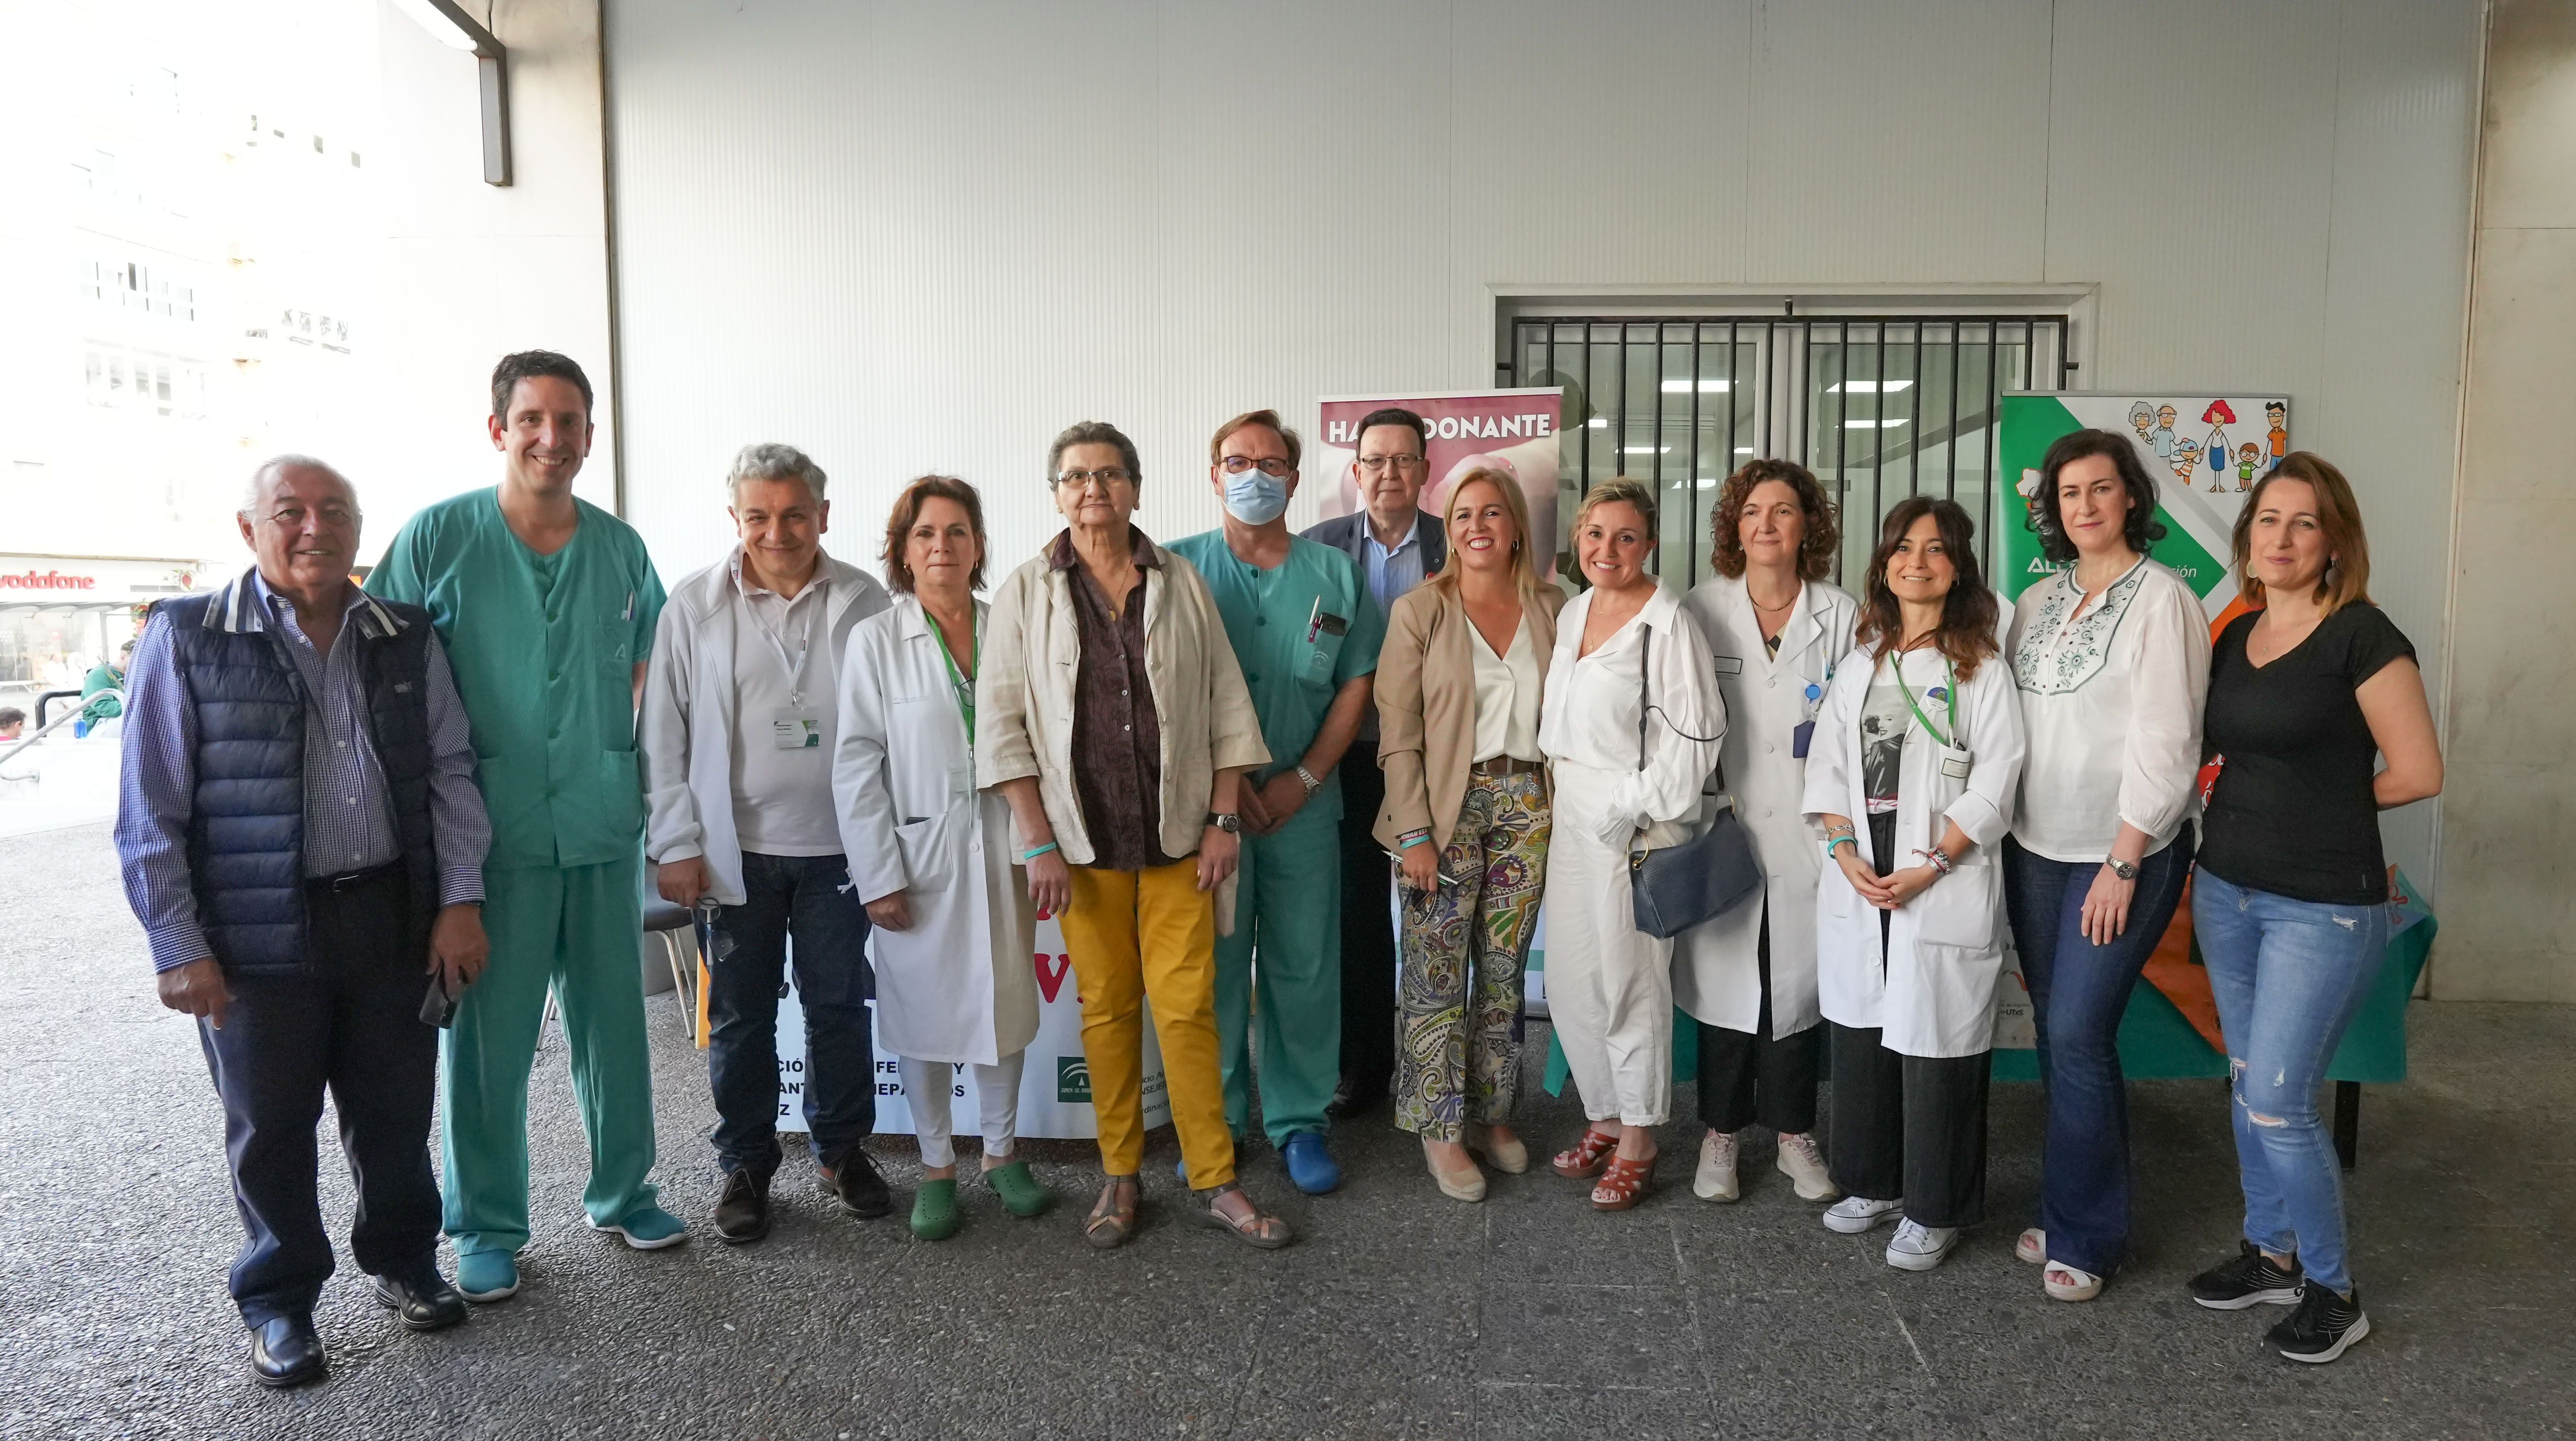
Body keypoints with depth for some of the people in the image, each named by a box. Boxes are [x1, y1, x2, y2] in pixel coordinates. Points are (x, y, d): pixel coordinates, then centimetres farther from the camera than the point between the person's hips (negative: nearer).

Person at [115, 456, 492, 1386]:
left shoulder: (407, 639, 6)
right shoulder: (186, 639, -3)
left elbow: (451, 773, 7)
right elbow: (151, 812, -4)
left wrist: (460, 901, -1)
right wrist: (178, 947, -8)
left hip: (395, 919, 3)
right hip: (258, 934, -2)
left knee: (395, 1110, 13)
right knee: (272, 1127, 10)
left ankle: (402, 1260, 35)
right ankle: (278, 1302, 29)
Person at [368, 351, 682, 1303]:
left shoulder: (620, 548, 6)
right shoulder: (439, 537, -4)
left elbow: (650, 662, 20)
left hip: (606, 828, 3)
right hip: (490, 832, -3)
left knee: (614, 1019, 12)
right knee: (488, 1036, 3)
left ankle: (622, 1192, 30)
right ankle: (486, 1226, 21)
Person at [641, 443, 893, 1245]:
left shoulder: (865, 604, 0)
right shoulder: (695, 606, 0)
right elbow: (665, 735, 2)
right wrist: (676, 844, -3)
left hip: (837, 846, 0)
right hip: (736, 848, 0)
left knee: (839, 1004, 10)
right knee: (740, 1013, 9)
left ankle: (843, 1149, 28)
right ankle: (746, 1164, 26)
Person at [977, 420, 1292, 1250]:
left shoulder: (1181, 584, 5)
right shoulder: (1026, 593, 1)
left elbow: (1225, 705, 6)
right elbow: (1003, 723, -1)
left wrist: (1224, 819, 1)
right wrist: (1038, 842, -6)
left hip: (1178, 837, 1)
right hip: (1083, 839, 0)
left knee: (1188, 1006, 0)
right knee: (1107, 1008, 8)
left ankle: (1215, 1181, 13)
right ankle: (1119, 1177, 23)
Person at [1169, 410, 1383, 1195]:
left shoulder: (1335, 573, 7)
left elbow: (1354, 685, 6)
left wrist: (1303, 778, -5)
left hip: (1304, 804, 2)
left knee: (1304, 967, 6)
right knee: (1209, 965, 5)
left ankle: (1300, 1122, 19)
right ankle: (1212, 1123, 19)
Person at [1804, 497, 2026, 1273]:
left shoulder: (1981, 668, -3)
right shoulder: (1859, 663, 13)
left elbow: (1993, 784, -9)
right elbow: (1827, 763, 9)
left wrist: (1928, 868, -15)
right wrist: (1846, 854, -5)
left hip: (1943, 885, -5)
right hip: (1858, 880, 5)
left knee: (1935, 1042, 0)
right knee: (1859, 1031, 12)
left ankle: (1934, 1211, 15)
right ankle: (1873, 1183, 28)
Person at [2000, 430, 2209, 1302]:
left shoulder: (2160, 601, -8)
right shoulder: (2038, 601, 10)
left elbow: (2164, 742, -13)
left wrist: (2123, 865, -15)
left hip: (2124, 854, -6)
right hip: (2035, 847, 6)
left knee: (2078, 1034, -7)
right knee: (2056, 1032, 11)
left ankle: (2084, 1236, 9)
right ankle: (2070, 1207, 25)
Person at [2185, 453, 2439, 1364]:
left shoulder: (2361, 637, -12)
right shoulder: (2233, 637, 8)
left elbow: (2418, 773, -12)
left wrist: (2332, 802, 0)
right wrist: (2285, 802, -1)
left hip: (2322, 905, -7)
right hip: (2227, 891, 7)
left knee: (2276, 1102, -5)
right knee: (2249, 1086, 15)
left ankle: (2333, 1293, 15)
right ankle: (2271, 1254, 32)